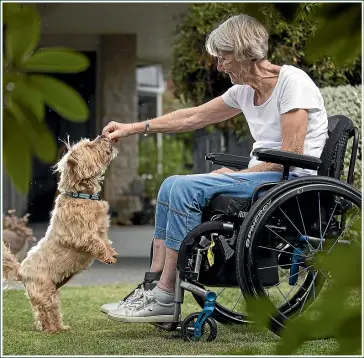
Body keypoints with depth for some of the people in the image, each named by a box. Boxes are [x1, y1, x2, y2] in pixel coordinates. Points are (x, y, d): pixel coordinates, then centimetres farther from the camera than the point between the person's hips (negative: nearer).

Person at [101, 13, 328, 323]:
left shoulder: (292, 82, -14)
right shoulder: (245, 90, 11)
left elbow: (291, 156, -19)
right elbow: (193, 117, 20)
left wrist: (238, 174, -12)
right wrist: (134, 128, 18)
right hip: (264, 178, 9)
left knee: (186, 189, -21)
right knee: (172, 186, -1)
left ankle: (164, 298, -17)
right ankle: (154, 284, -7)